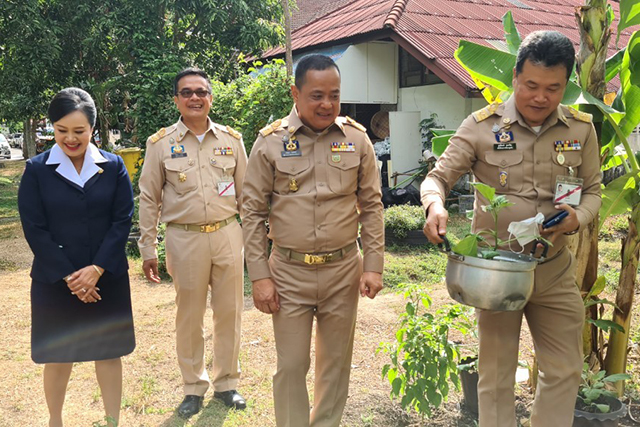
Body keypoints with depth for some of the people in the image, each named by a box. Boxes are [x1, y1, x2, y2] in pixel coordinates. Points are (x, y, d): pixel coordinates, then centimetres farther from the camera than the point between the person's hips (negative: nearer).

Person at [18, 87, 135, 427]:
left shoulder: (113, 166, -1)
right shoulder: (36, 170, -4)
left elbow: (122, 220, -3)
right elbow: (34, 229, -6)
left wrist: (97, 269, -13)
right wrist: (68, 277, -11)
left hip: (107, 278, 1)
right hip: (55, 281, -1)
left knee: (109, 350, 10)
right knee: (58, 354, 11)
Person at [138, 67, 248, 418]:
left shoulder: (231, 139, 5)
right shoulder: (160, 144, 0)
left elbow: (245, 194, 9)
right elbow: (148, 200, 3)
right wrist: (148, 250, 1)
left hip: (227, 235, 2)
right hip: (184, 239, -1)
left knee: (229, 312, 10)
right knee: (189, 316, 9)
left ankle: (226, 382, 28)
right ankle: (194, 387, 26)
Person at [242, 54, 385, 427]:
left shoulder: (356, 139, 1)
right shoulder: (270, 141, -4)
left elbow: (372, 205, 6)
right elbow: (253, 211, -1)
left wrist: (374, 265, 1)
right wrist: (259, 276, -5)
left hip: (343, 270, 2)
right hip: (289, 273, -1)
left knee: (336, 362, 15)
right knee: (291, 366, 7)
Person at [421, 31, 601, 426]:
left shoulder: (582, 129, -1)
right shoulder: (482, 125, -10)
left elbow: (592, 191, 8)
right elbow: (438, 177, -7)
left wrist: (578, 218, -14)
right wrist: (435, 205, -30)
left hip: (555, 270, 3)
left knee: (565, 371, 15)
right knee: (497, 375, 11)